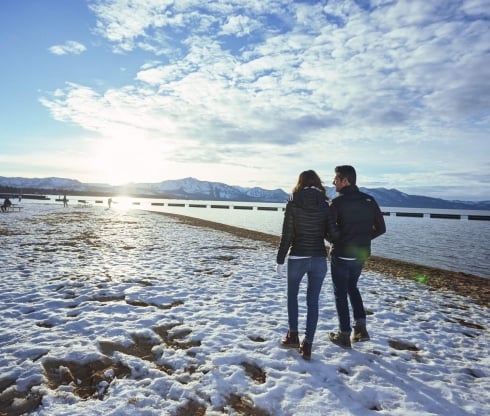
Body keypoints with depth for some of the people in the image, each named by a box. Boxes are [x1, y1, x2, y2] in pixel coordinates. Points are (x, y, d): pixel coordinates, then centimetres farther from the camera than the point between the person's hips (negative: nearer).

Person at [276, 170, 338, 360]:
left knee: (292, 295, 21)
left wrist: (280, 260, 0)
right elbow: (332, 233, -4)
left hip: (297, 258, -1)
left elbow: (286, 235, -7)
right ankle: (307, 345, 13)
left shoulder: (293, 203, -6)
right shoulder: (325, 205, -1)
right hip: (319, 259, 2)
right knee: (313, 302, 11)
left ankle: (293, 335, 23)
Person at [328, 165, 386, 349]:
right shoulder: (369, 200, 2)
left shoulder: (337, 202, -16)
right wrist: (362, 239, 11)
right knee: (352, 287, 26)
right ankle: (361, 328, 21)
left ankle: (344, 335, 17)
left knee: (340, 293, 10)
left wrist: (337, 241, 4)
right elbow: (380, 228, 5)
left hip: (341, 256, -5)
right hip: (361, 255, 6)